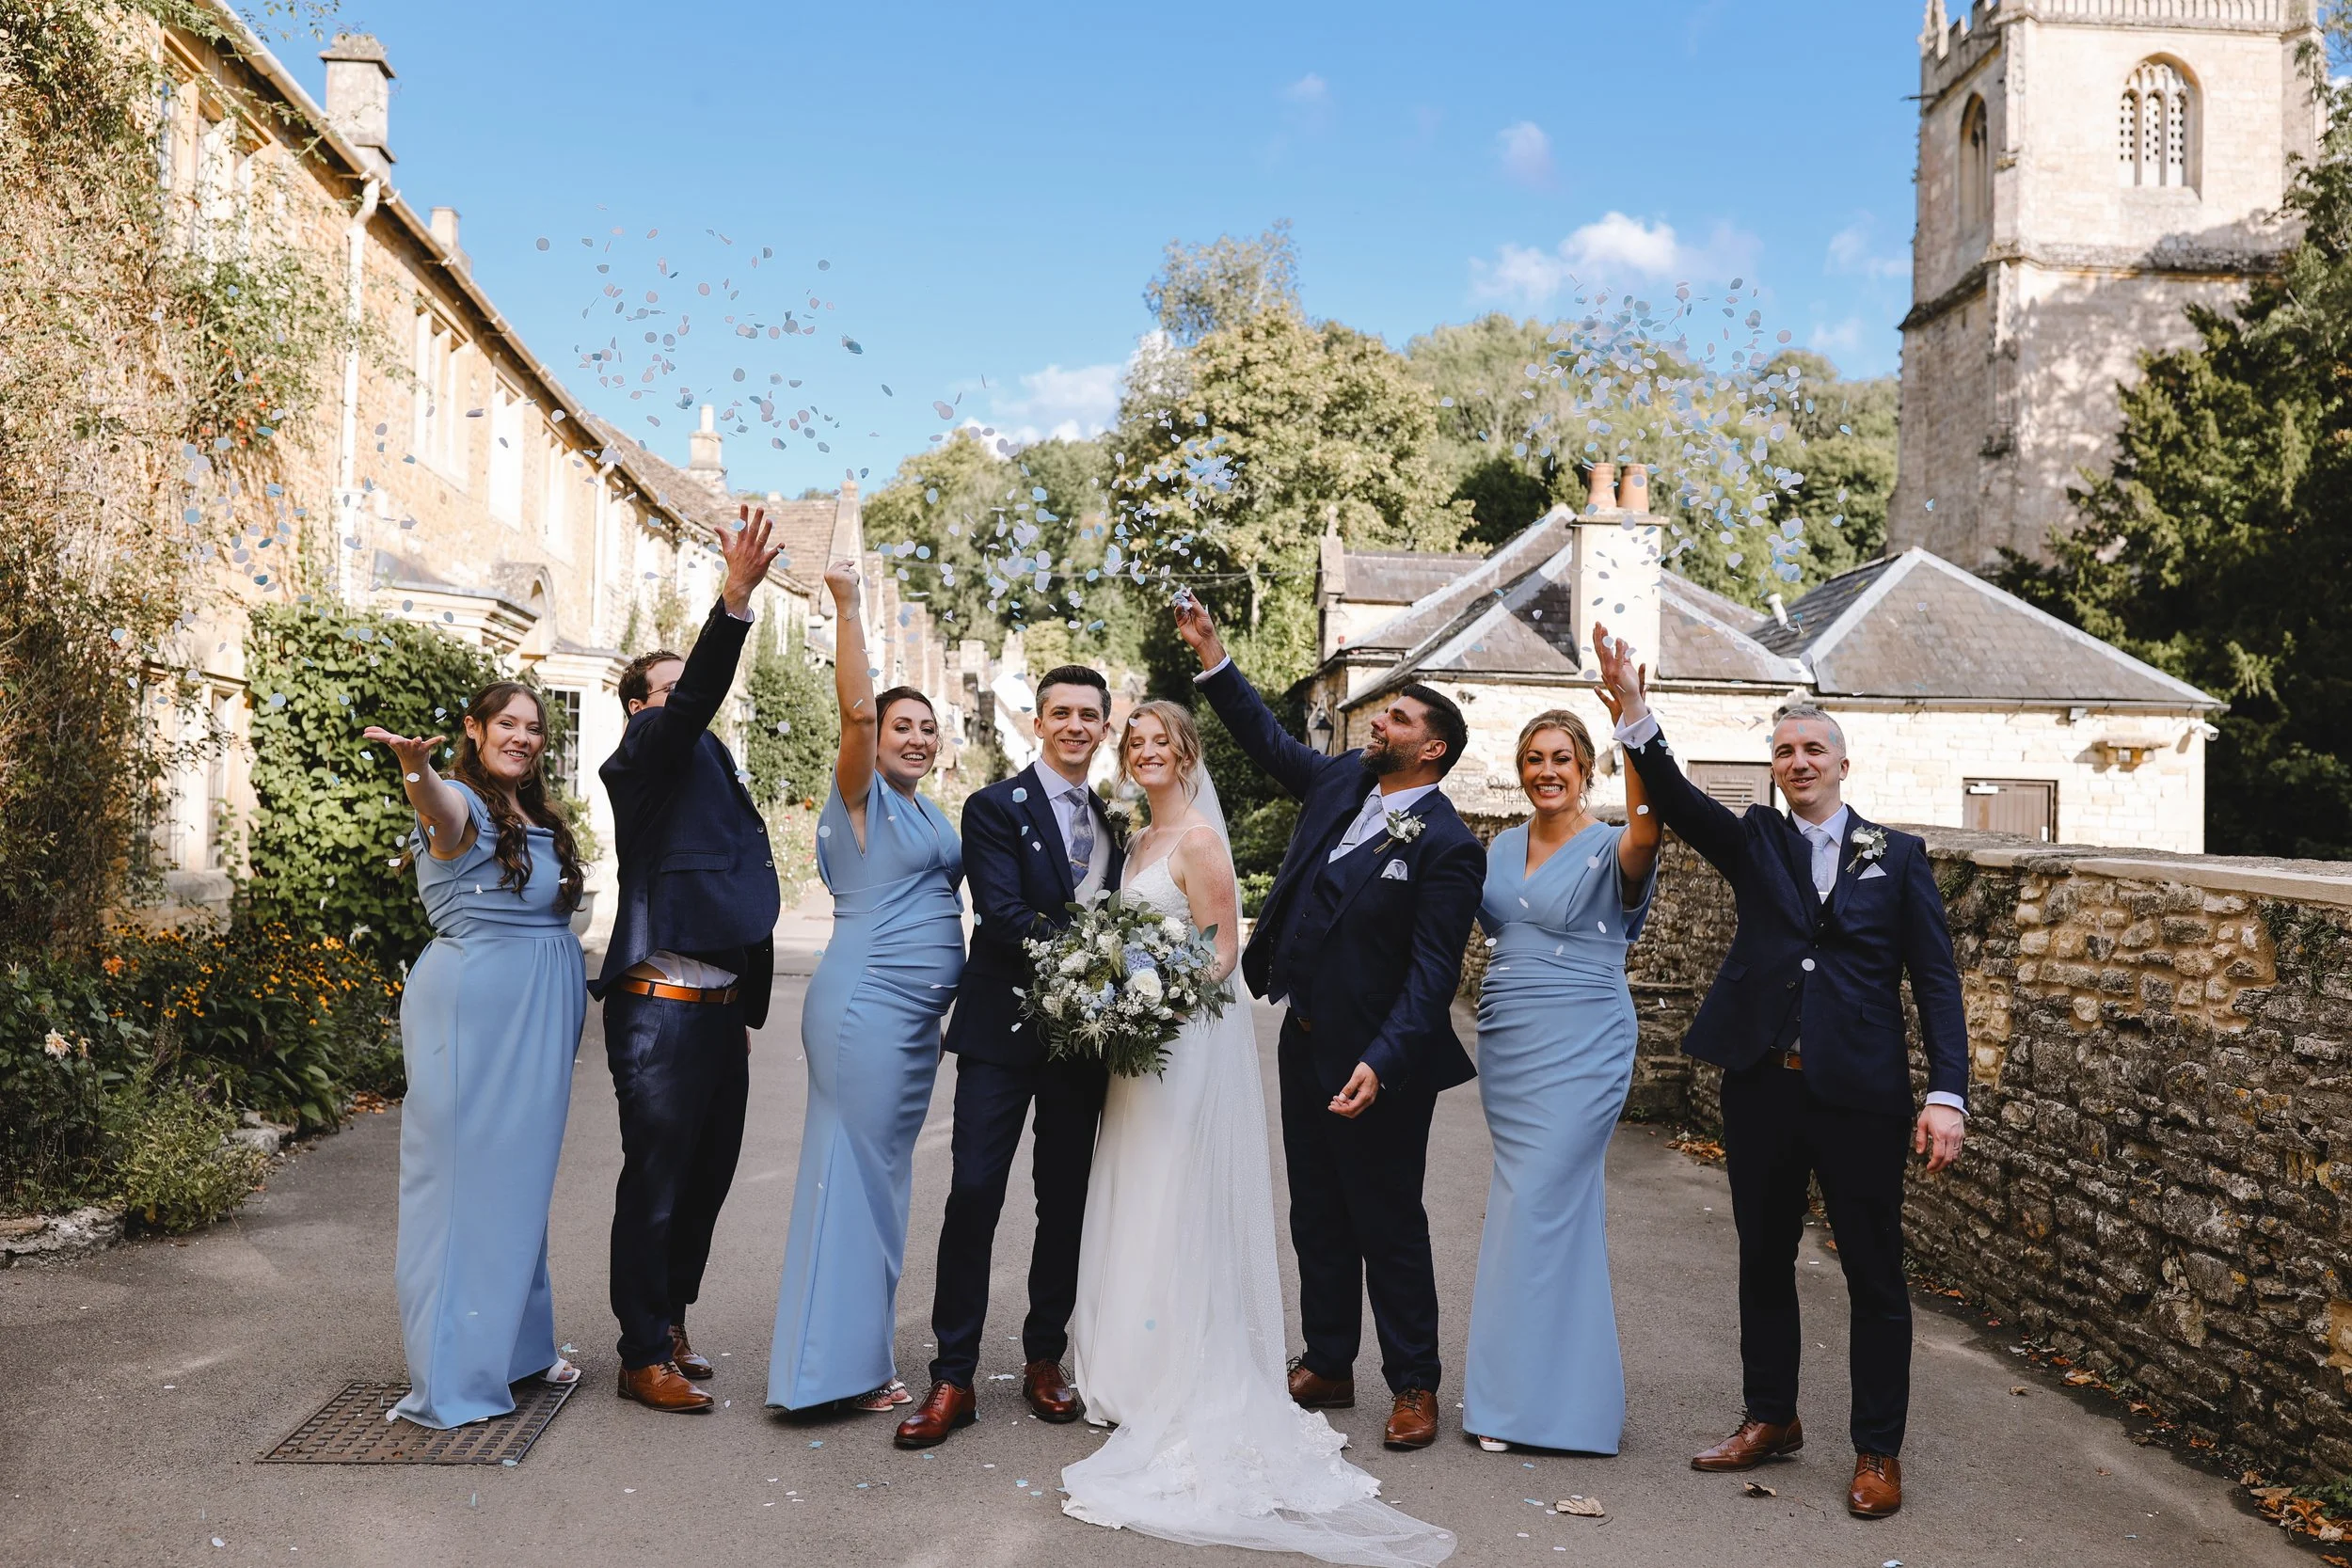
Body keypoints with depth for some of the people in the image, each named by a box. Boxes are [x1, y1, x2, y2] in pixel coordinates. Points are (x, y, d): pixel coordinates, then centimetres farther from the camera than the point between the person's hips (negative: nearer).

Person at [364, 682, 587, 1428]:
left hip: (539, 1013, 8)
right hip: (472, 1007, -8)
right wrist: (416, 769, -57)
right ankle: (448, 1374, 3)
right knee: (461, 1174, -4)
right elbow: (440, 810, -34)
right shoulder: (461, 804, -8)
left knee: (521, 1176, 15)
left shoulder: (537, 817, 16)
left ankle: (517, 1345, 28)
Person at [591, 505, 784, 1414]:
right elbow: (695, 703, -26)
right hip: (663, 1009, -8)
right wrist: (736, 594, -37)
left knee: (707, 1177, 15)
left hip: (720, 1009, 9)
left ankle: (669, 1317, 31)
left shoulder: (709, 771, 22)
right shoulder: (644, 756, -4)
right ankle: (645, 1357, 10)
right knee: (656, 1181, -1)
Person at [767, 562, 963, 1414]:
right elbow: (857, 710, -23)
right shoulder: (861, 795, -6)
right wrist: (847, 608, -26)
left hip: (915, 1017, 9)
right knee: (857, 1171, -4)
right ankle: (841, 1365, 4)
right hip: (866, 1006, -9)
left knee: (882, 1176, 14)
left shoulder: (927, 811, 18)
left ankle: (860, 1350, 24)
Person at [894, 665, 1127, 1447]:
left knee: (1066, 1200, 11)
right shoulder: (995, 807, -3)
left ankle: (1045, 1359, 25)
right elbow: (1002, 913, -15)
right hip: (1004, 1030, -4)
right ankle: (953, 1377, 6)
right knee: (974, 1193, -5)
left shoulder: (1116, 819, 13)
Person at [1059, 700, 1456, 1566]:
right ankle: (1146, 1369, 24)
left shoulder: (1198, 837, -12)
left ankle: (1188, 1391, 6)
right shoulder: (1143, 840, 14)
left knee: (1178, 1209, -4)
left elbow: (1222, 951, -15)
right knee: (1141, 1206, 13)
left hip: (1189, 1037, -9)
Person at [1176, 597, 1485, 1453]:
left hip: (1374, 1063, -7)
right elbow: (1269, 740, 17)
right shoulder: (1342, 781, 5)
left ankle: (1414, 1385, 21)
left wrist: (1380, 1063, -29)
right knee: (1317, 1216, 17)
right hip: (1305, 1040, 8)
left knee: (1389, 1224, 5)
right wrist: (1210, 654, 10)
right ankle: (1327, 1367, 30)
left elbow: (1433, 971, -20)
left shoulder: (1445, 844, -16)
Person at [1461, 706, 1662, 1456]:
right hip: (1506, 1043, 6)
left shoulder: (1608, 850, -10)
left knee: (1536, 1203, -6)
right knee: (1562, 1201, 13)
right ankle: (1559, 1385, 23)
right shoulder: (1503, 847, 10)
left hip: (1581, 1047, -6)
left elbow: (1645, 832, -33)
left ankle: (1523, 1393, 6)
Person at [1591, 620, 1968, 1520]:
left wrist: (1948, 1094, -9)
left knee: (1874, 1275, 6)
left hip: (1859, 1092, -2)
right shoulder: (1754, 842, 7)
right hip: (1761, 1085, 2)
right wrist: (1634, 712, -26)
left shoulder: (1897, 856, 4)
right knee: (1763, 1261, 14)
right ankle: (1770, 1419, 31)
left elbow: (1936, 979, 0)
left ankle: (1878, 1451, 20)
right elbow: (1675, 799, -10)